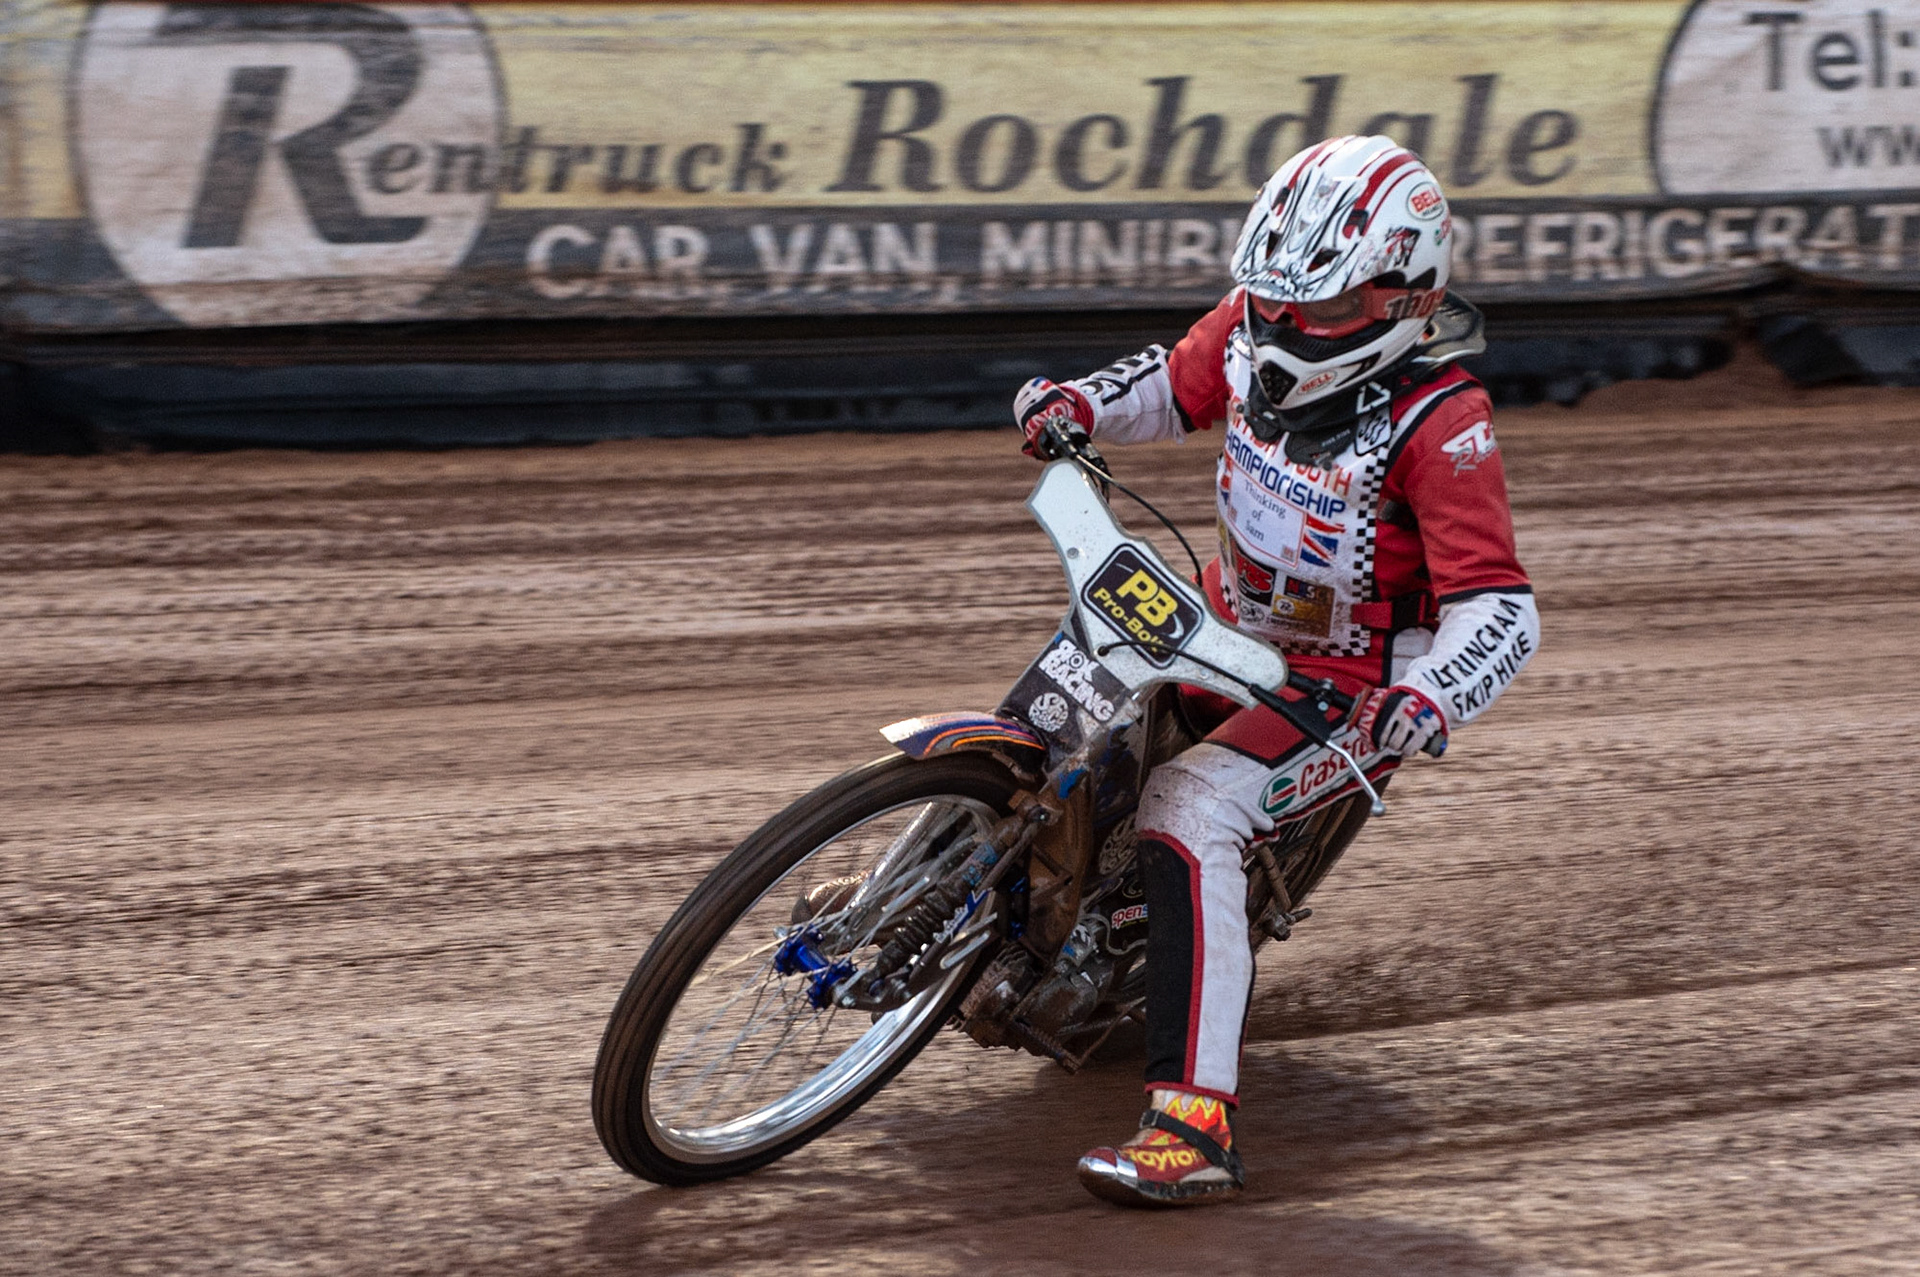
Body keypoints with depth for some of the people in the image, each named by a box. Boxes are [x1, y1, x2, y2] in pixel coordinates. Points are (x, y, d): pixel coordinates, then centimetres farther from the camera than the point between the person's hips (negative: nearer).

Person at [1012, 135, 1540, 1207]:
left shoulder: (1440, 421, -25)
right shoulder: (1253, 327, -5)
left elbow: (1501, 608, -27)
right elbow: (1176, 383, 17)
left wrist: (1431, 698, -47)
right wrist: (1082, 404, -4)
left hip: (1348, 683, -8)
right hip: (1232, 625, 8)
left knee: (1190, 809, -29)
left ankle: (1198, 1123, -34)